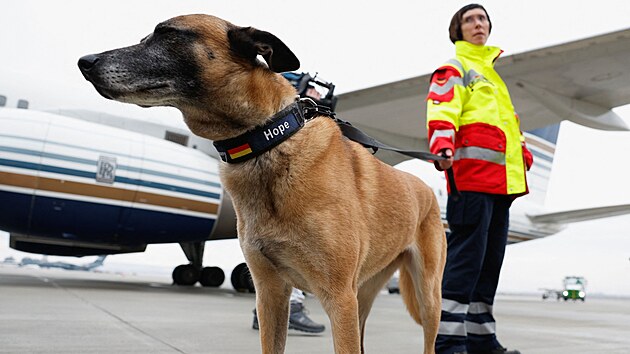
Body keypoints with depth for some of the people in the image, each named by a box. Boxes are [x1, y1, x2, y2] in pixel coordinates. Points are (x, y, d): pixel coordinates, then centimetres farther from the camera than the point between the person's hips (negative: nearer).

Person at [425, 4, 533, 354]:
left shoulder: (492, 72, 30)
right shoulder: (453, 69, 3)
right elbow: (441, 114, -13)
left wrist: (523, 152, 25)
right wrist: (442, 148, -30)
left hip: (501, 180, 9)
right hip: (472, 175, -9)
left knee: (490, 259, 10)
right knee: (465, 256, -13)